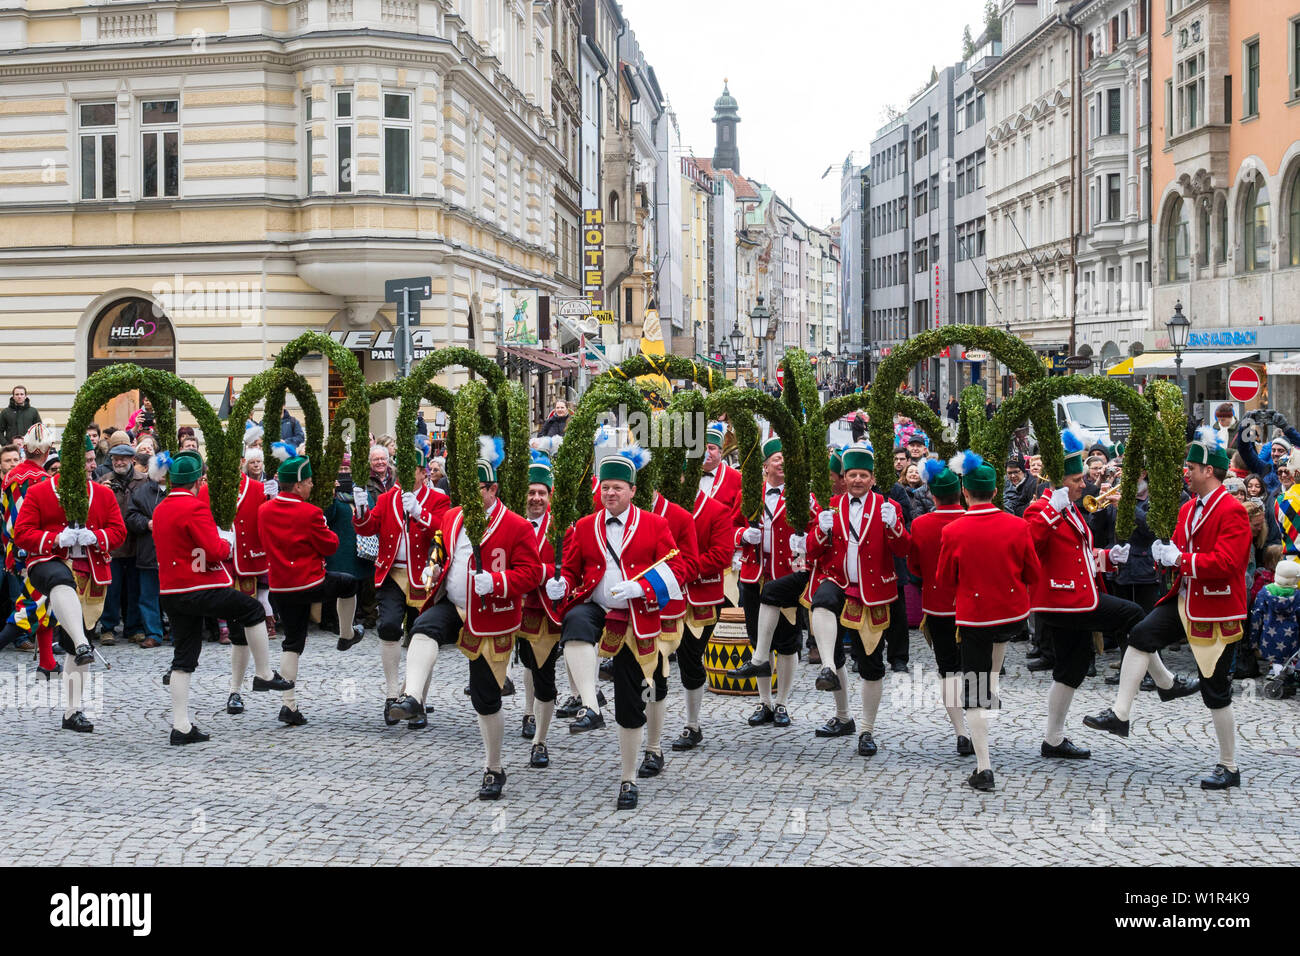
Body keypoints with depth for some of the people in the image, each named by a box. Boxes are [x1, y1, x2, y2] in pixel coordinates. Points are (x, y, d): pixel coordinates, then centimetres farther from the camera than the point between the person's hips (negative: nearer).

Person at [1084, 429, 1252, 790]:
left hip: (1217, 611, -7)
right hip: (1185, 601, 8)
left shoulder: (1232, 511, -17)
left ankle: (1229, 768, 16)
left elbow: (1225, 563, -27)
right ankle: (1120, 714, -8)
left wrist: (1180, 559, -25)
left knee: (1215, 690, 1)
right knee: (1141, 636, -15)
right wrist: (1165, 554, -6)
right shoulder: (1188, 508, 10)